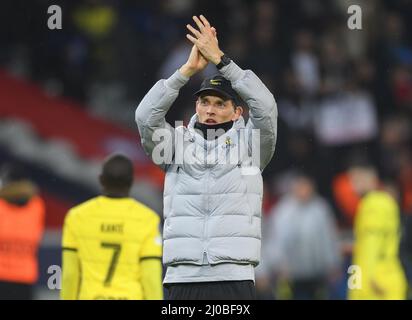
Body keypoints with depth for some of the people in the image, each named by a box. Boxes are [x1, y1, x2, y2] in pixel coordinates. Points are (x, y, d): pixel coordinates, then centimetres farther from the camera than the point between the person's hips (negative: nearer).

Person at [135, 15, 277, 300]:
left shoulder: (248, 144, 8)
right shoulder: (178, 144, 12)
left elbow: (266, 108, -10)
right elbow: (145, 116, -5)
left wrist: (220, 59, -11)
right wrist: (189, 69, -10)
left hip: (235, 280, -2)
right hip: (183, 280, 2)